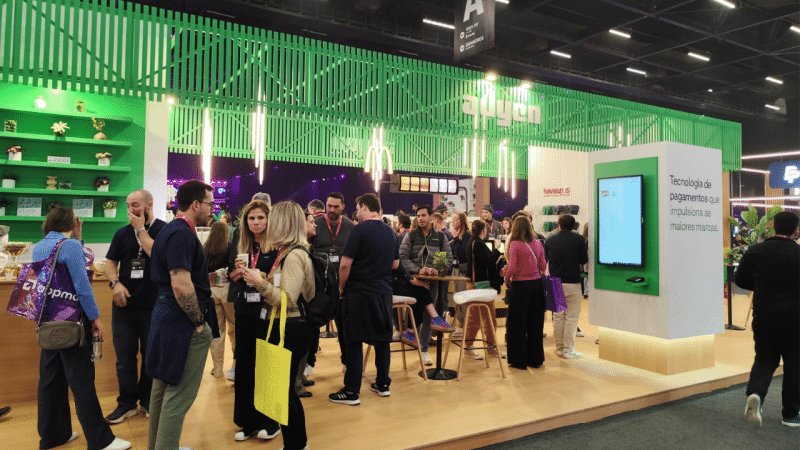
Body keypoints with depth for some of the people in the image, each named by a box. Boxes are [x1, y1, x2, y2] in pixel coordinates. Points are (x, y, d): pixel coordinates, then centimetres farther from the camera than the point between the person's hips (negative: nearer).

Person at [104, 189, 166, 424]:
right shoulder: (122, 233, 9)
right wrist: (115, 283, -6)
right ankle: (127, 403, 20)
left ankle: (147, 399, 25)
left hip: (153, 307, -3)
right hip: (124, 305, 4)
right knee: (124, 357, 8)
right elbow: (110, 263, 12)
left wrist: (141, 229, -15)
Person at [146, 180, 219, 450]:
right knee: (179, 396, -1)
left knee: (163, 388, 21)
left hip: (166, 316, 11)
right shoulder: (182, 233, -20)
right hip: (183, 322, -11)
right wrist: (200, 323, -18)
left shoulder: (169, 230, 14)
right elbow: (181, 286, -27)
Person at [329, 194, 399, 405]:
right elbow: (395, 263, 18)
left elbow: (345, 264, -15)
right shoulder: (390, 232, 8)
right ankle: (383, 384, 25)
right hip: (384, 292, 6)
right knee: (382, 338, 14)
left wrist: (342, 287, -1)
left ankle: (351, 392, 5)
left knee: (354, 340, 0)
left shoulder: (360, 229, -12)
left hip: (359, 293, -6)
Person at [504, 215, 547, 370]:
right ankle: (535, 359, 23)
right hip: (536, 284, 5)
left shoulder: (514, 244, -12)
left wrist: (507, 280, 0)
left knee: (518, 324, 7)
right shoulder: (537, 244, 2)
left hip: (520, 285, -4)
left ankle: (519, 360, 14)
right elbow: (543, 266, 5)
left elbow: (512, 267, -16)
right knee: (535, 323, 14)